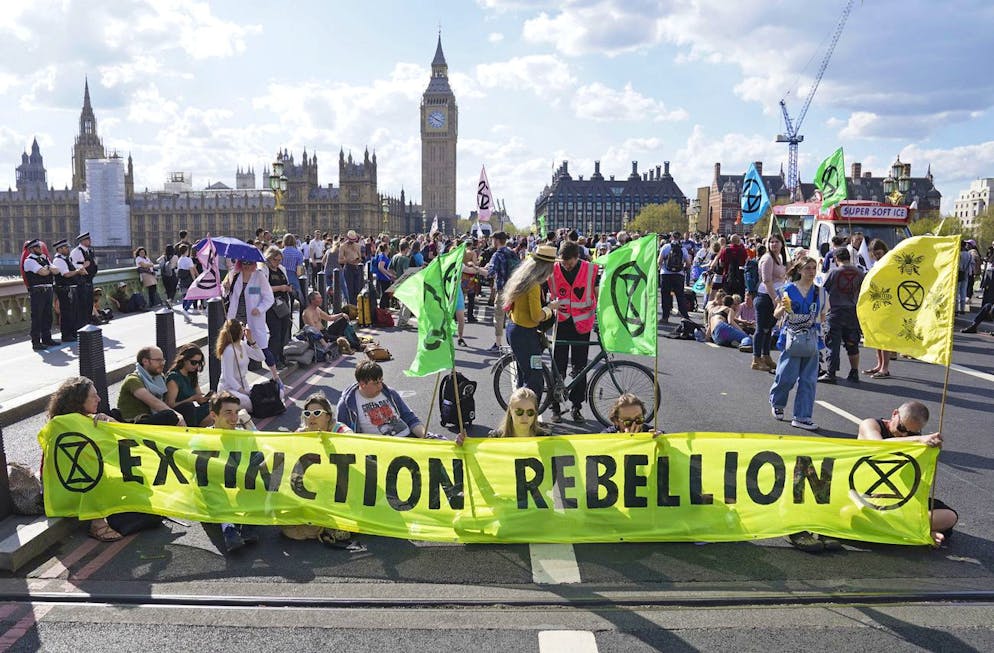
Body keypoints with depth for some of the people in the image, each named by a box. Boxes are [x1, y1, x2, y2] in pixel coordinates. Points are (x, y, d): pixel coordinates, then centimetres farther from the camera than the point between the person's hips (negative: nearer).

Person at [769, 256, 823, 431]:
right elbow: (776, 315, -5)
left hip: (811, 340, 4)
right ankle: (777, 403, 29)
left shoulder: (819, 292, 6)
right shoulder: (789, 290, -5)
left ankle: (802, 417, 11)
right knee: (787, 377, -1)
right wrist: (782, 308, -25)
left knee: (808, 380, 3)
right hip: (792, 339, -4)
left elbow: (820, 316, 16)